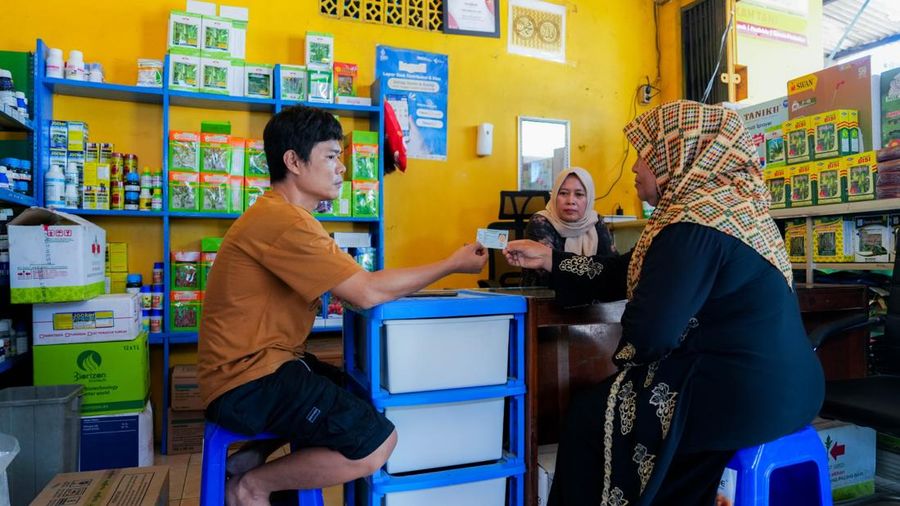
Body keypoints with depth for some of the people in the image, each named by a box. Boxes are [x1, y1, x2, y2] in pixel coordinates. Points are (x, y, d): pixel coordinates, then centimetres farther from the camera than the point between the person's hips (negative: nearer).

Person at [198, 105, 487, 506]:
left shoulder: (286, 214, 13)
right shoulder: (282, 221, -22)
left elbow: (353, 282, 9)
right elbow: (366, 293, -23)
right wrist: (452, 265, -13)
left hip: (265, 363, 11)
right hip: (247, 381, -10)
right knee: (376, 443, -14)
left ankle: (255, 456, 16)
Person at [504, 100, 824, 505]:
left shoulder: (694, 223, -21)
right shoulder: (724, 203, 11)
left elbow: (649, 334, -25)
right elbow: (625, 277, 14)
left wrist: (622, 356, -2)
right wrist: (548, 258, 17)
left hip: (742, 395, -9)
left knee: (587, 415, 8)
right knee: (606, 397, 24)